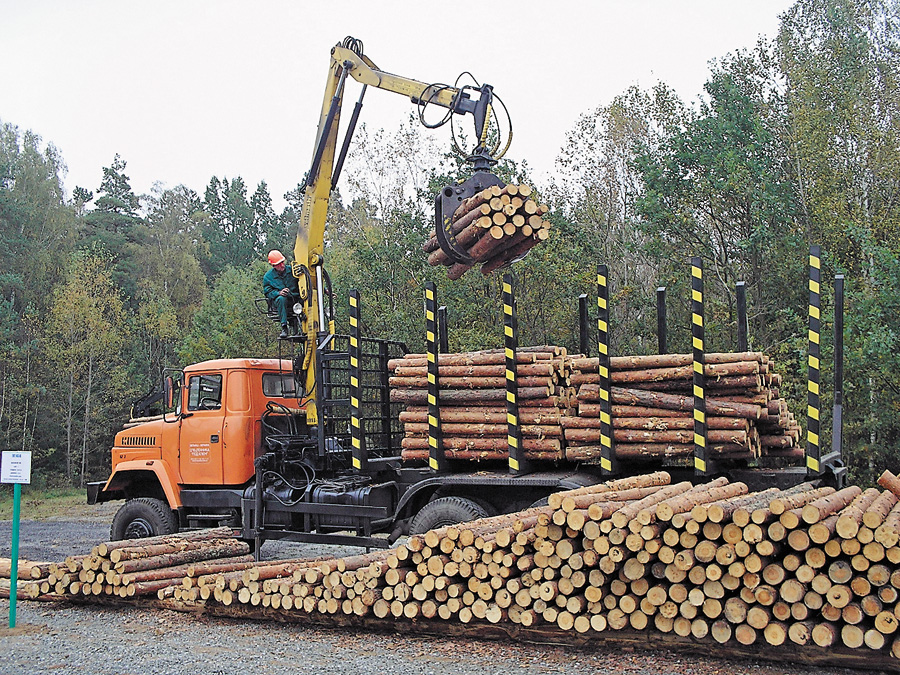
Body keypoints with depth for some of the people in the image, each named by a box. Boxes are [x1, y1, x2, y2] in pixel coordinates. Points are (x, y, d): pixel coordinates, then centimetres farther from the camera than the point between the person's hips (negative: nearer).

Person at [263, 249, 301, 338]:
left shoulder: (292, 270, 9)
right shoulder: (268, 277, 6)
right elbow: (267, 292, 0)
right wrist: (278, 293, -19)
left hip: (296, 299, 2)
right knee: (281, 299, -39)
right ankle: (284, 328, -40)